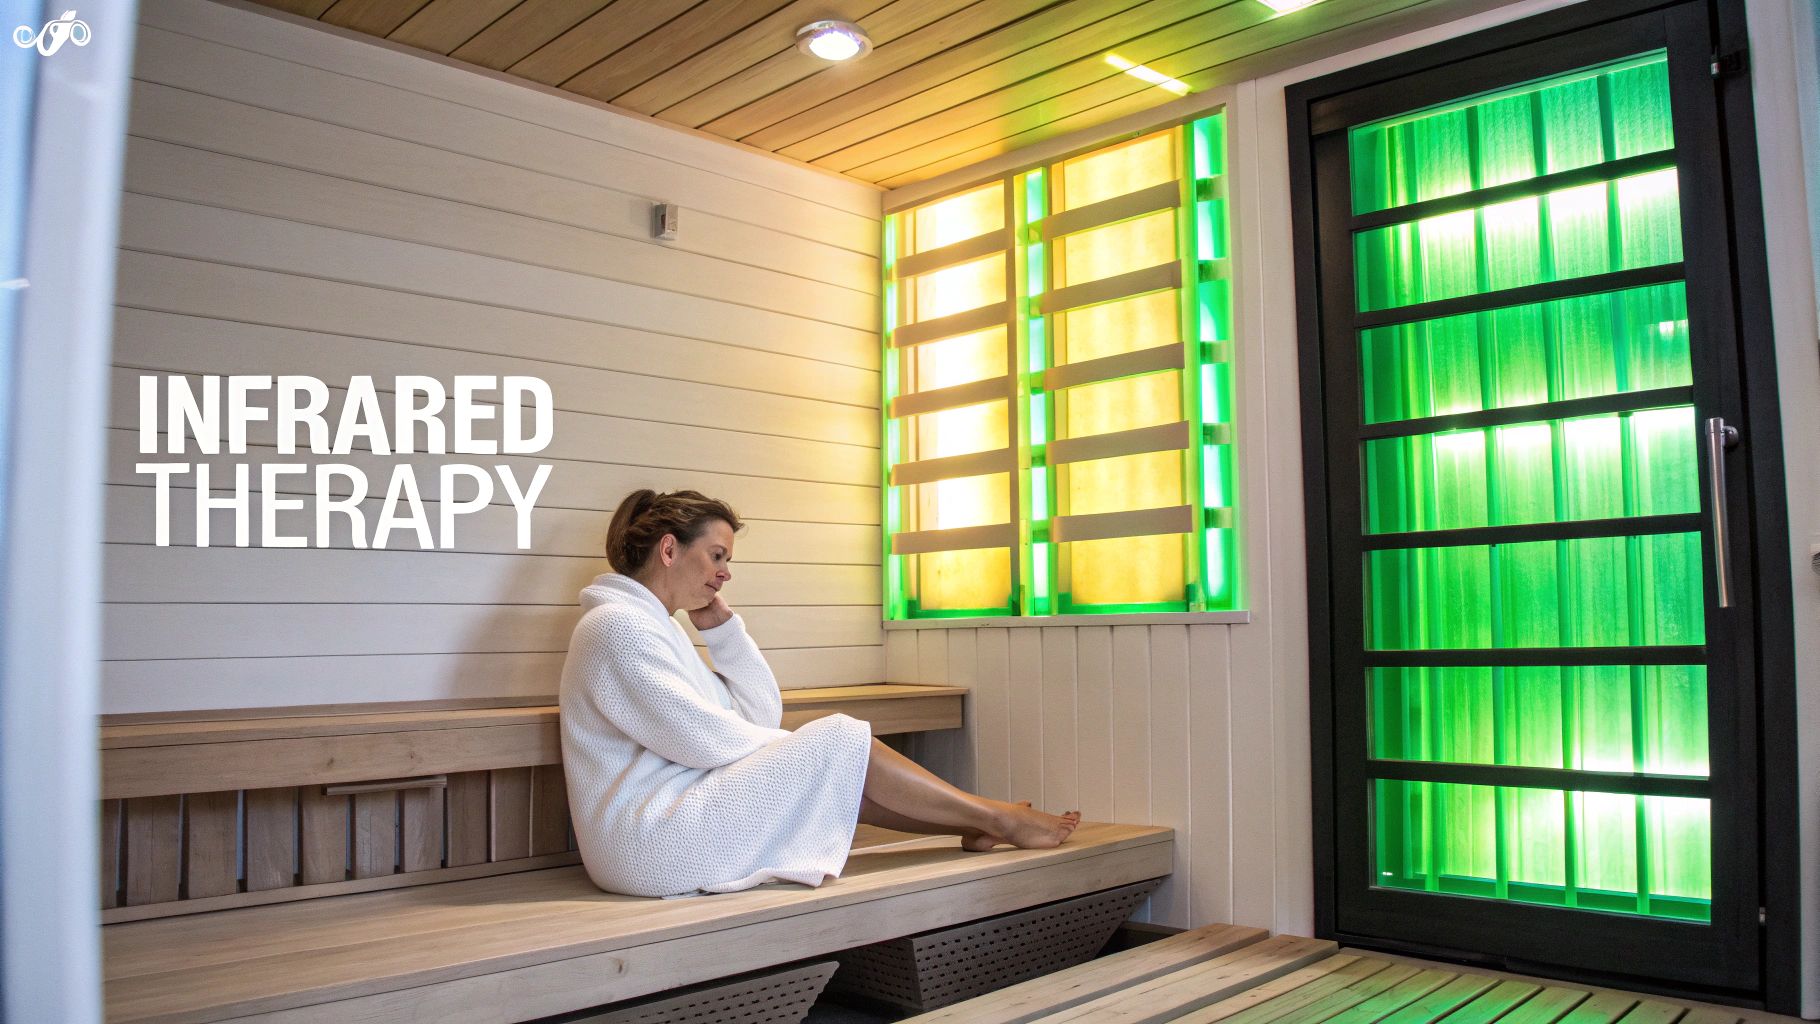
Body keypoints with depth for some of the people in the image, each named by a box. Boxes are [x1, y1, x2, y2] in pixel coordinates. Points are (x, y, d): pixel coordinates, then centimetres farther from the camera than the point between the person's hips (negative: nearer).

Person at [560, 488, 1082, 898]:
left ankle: (979, 822, 11)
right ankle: (998, 820, 1)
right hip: (650, 841, -10)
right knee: (840, 740, -11)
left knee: (841, 770, 5)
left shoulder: (655, 626, 18)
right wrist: (806, 747, -4)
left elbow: (761, 716, 13)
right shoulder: (615, 626, -13)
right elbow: (701, 739, -20)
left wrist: (721, 627, 5)